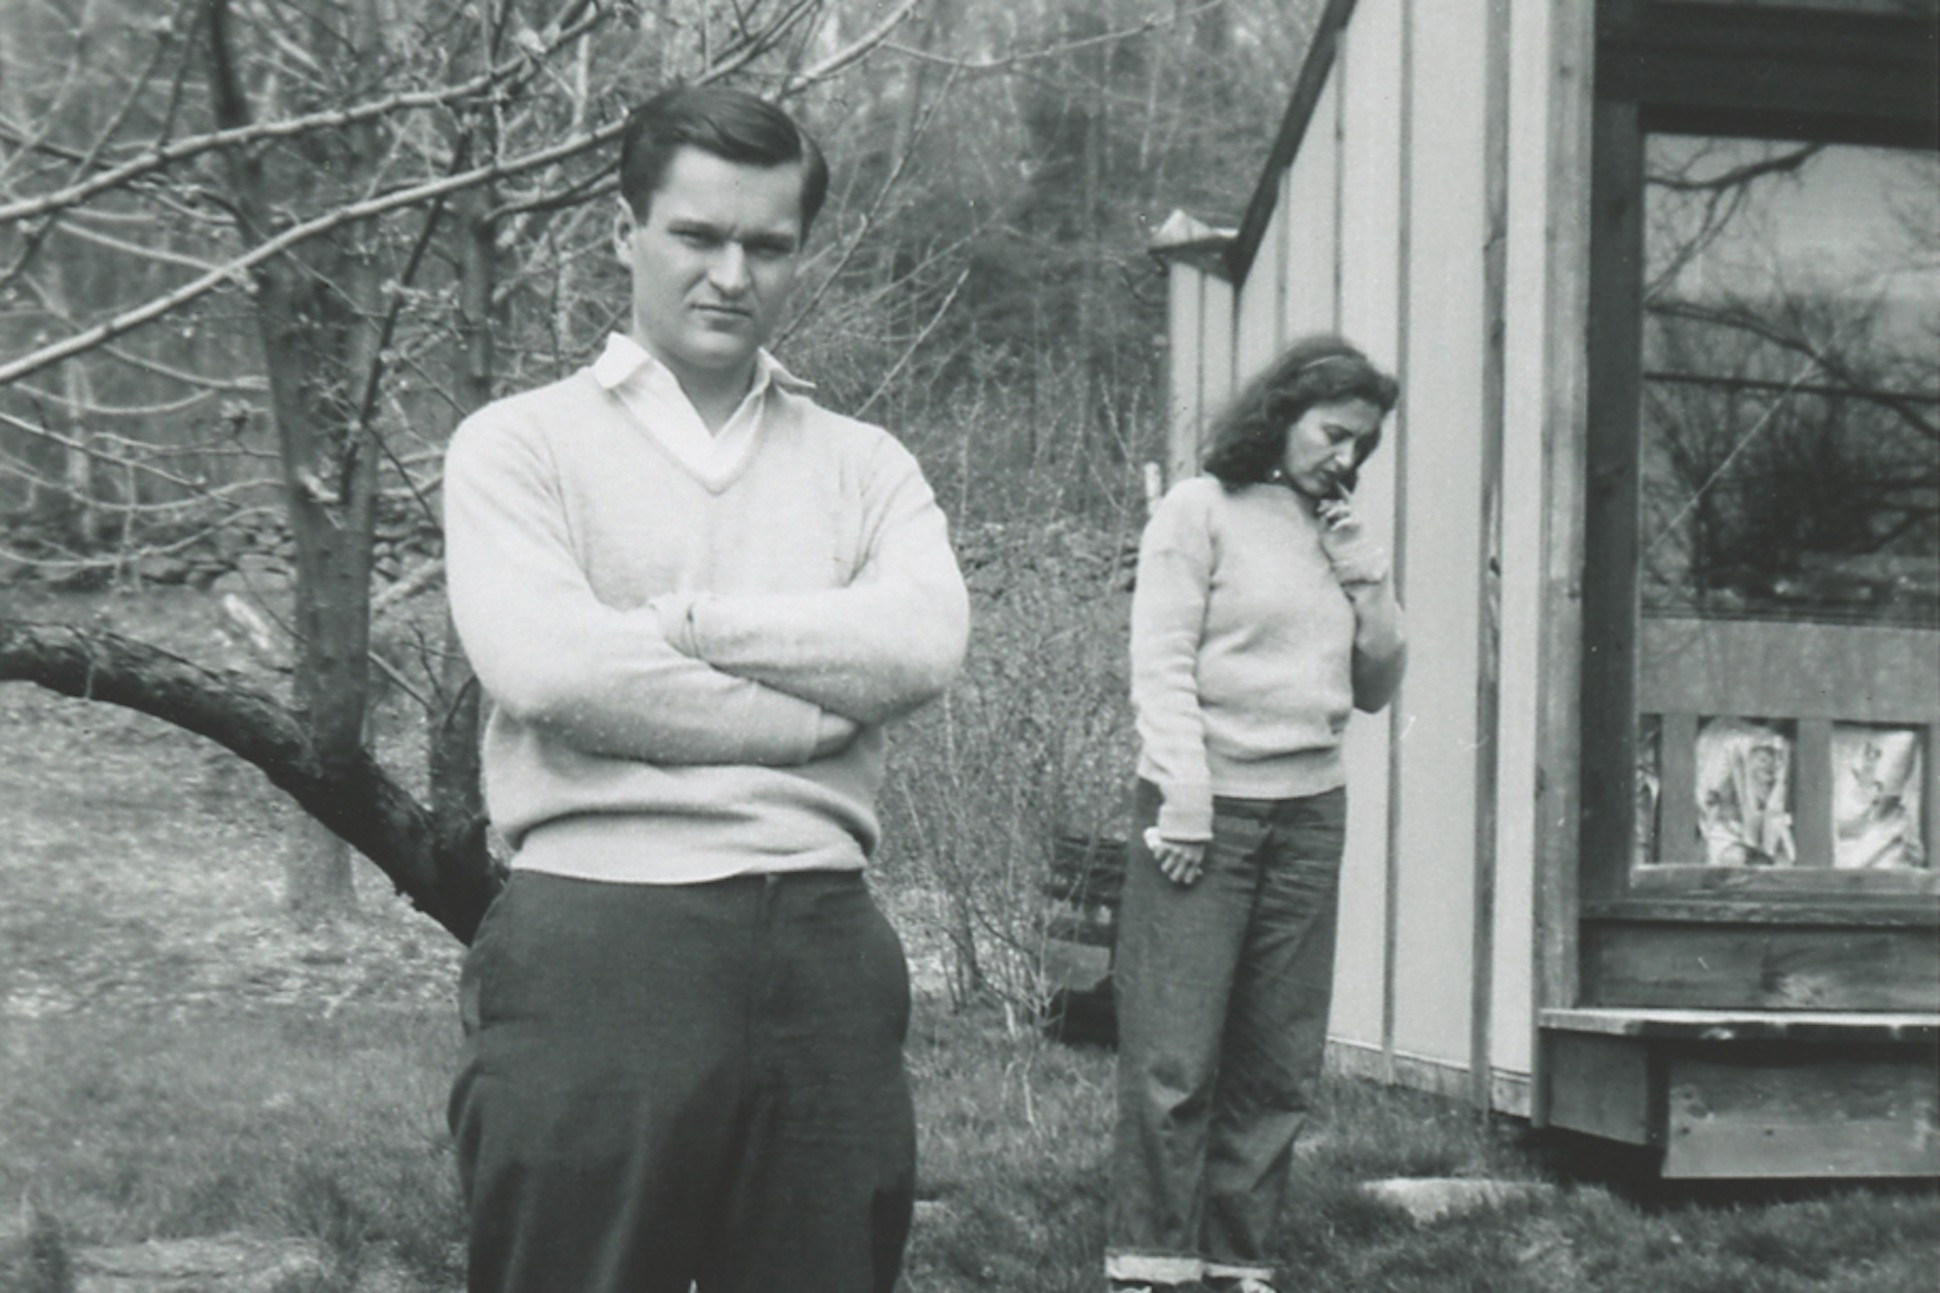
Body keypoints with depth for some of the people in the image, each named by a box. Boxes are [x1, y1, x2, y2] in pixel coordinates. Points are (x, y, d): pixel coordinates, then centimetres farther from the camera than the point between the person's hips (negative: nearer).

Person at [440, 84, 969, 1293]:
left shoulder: (865, 465, 17)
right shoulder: (521, 445, 7)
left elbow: (923, 642, -3)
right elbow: (547, 666, -10)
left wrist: (680, 619, -7)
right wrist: (822, 706, -5)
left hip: (826, 953, 3)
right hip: (597, 948, -3)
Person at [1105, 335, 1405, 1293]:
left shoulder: (1341, 536, 20)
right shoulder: (1203, 511, 0)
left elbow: (1377, 687, 19)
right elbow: (1161, 665, -7)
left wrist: (1364, 576, 6)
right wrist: (1184, 803, -15)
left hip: (1309, 813, 6)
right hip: (1207, 808, -6)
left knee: (1278, 1062, 4)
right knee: (1174, 1059, -8)